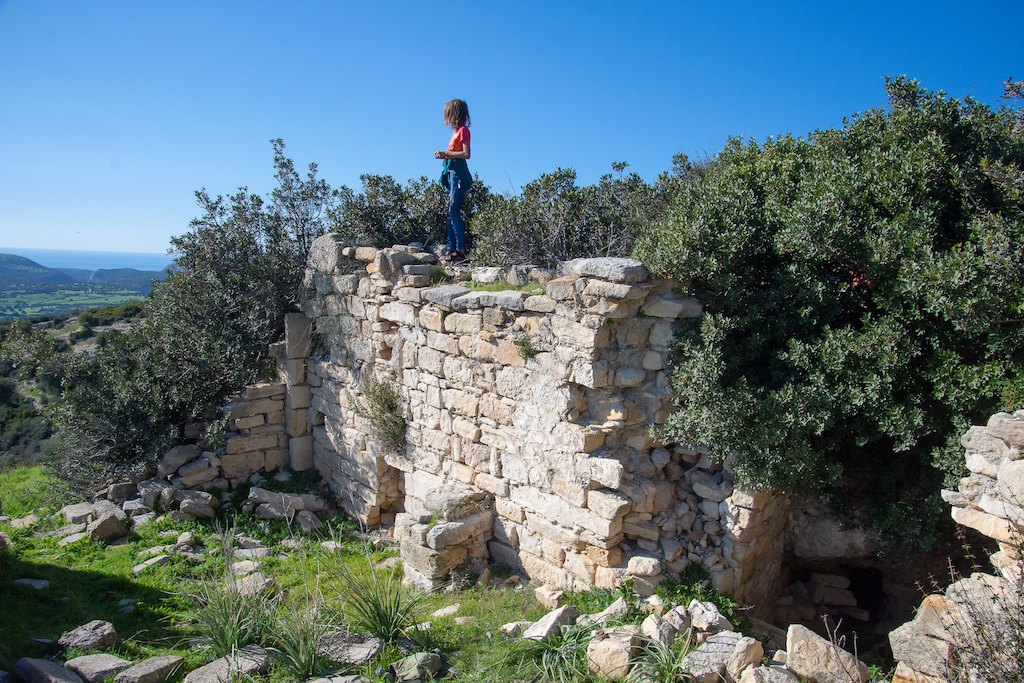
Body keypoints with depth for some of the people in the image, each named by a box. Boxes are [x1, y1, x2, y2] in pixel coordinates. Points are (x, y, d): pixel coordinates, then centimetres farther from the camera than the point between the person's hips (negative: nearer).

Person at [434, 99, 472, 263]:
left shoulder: (463, 129, -8)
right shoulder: (456, 130, 18)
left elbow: (466, 154, -17)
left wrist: (446, 153, -13)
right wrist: (443, 155, 10)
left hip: (458, 173, -9)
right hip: (451, 172, 9)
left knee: (454, 211, -13)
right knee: (451, 211, 6)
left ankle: (461, 250, -12)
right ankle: (450, 248, 7)